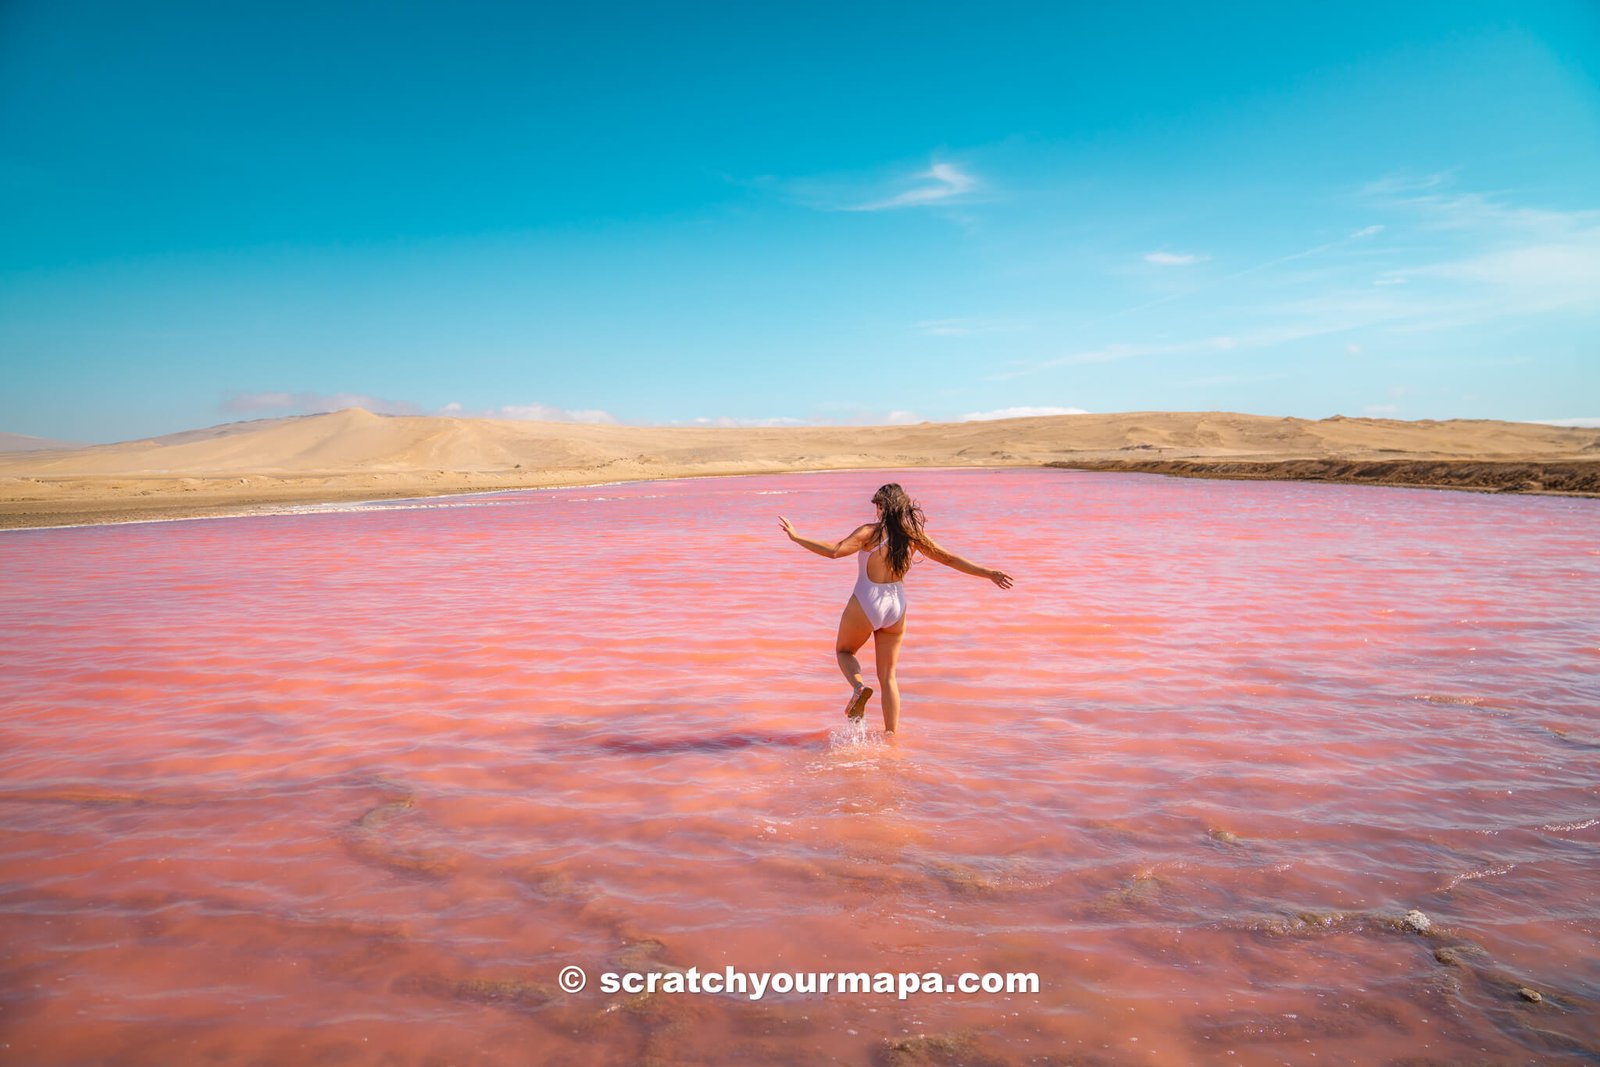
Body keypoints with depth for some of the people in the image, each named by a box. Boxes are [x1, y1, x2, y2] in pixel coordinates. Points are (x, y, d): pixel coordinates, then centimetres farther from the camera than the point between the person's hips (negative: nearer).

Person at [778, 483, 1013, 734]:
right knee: (888, 676, 15)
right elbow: (949, 558, 4)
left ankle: (859, 686, -7)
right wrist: (989, 573, 13)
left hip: (865, 605, -4)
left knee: (844, 650, 23)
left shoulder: (870, 532, -13)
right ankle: (891, 737, 13)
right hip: (896, 608, 4)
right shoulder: (913, 535, 0)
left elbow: (834, 551, -23)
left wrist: (796, 537, -16)